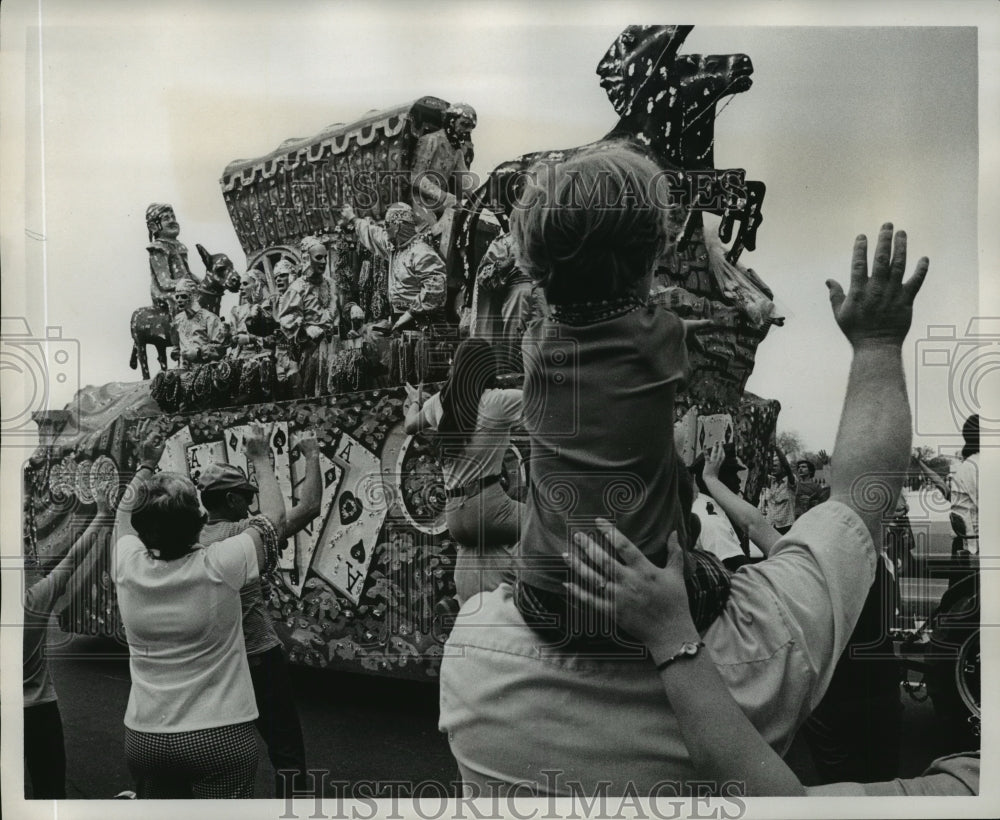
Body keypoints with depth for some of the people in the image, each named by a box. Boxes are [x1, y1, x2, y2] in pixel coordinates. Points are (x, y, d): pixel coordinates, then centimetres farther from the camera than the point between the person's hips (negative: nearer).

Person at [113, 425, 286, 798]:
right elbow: (274, 519, 0)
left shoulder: (129, 566, -8)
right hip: (221, 736, -4)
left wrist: (144, 467, 27)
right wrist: (260, 459, 11)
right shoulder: (219, 567, -19)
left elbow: (124, 515, 16)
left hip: (144, 737, 5)